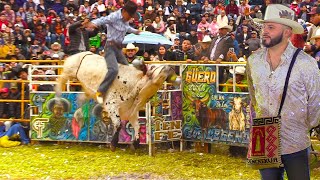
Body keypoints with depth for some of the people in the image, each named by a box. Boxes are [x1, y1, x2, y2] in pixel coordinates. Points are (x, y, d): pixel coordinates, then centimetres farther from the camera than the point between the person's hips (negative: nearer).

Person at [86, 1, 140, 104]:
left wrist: (134, 31, 53)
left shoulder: (126, 20, 10)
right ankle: (100, 92, -23)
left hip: (118, 47, 9)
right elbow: (103, 20, -30)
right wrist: (93, 23, -52)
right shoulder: (114, 16, -14)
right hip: (110, 46, -9)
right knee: (113, 70, -26)